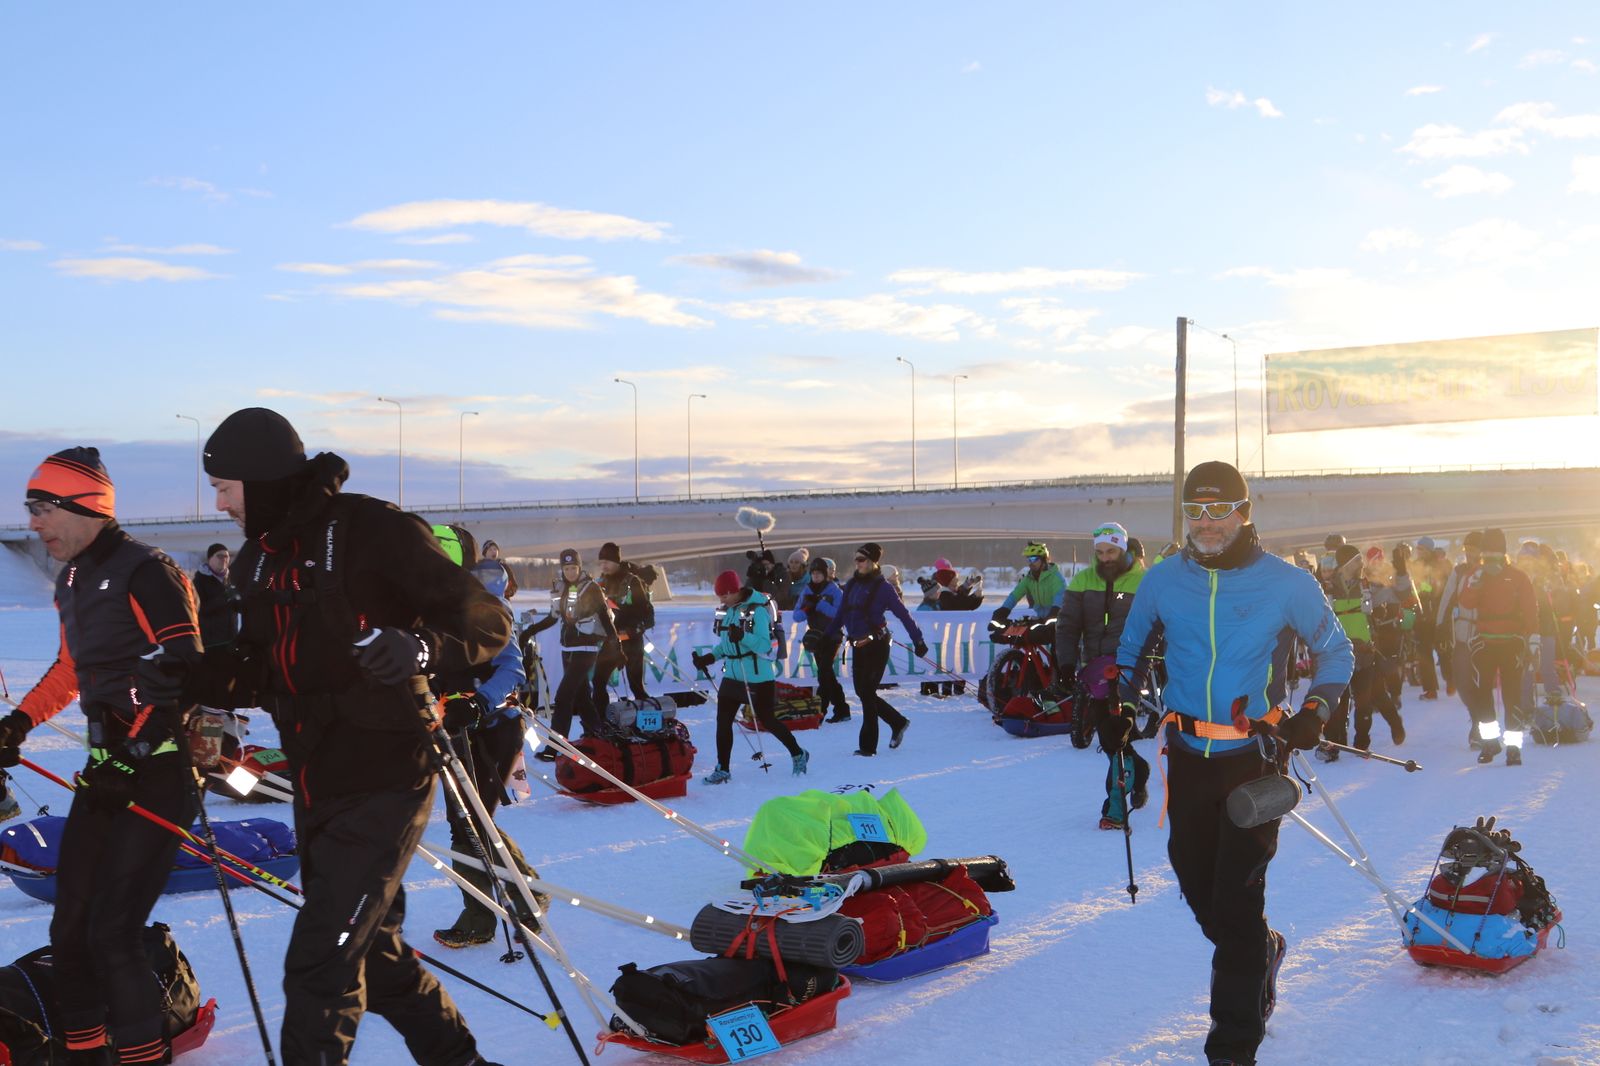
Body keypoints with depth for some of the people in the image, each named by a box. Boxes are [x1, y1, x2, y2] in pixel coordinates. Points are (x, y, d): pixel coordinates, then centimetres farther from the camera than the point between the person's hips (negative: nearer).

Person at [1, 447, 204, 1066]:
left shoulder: (144, 573, -13)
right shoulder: (71, 583, 15)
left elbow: (183, 671, -19)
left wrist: (128, 749, -21)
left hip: (159, 773, -9)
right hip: (106, 769, 9)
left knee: (112, 935, -10)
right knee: (70, 930, 10)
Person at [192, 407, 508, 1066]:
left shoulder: (375, 531, -15)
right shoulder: (257, 561, 9)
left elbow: (488, 622, -14)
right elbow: (264, 673, 14)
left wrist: (418, 648, -33)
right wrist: (203, 674, -5)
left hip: (383, 782, -8)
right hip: (315, 785, 9)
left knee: (320, 961, -8)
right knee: (369, 949, 20)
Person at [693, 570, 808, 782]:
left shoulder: (757, 610, -16)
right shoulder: (726, 611, 8)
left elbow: (765, 646, -21)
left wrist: (743, 636, -36)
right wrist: (710, 657, 3)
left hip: (758, 676, -7)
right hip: (732, 675, 7)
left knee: (766, 720, 4)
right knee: (723, 720, 2)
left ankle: (798, 754, 25)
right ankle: (722, 769, 10)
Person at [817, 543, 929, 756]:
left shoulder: (883, 588, -8)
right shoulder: (851, 585, 9)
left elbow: (903, 614, -6)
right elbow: (841, 614, 16)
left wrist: (917, 640, -7)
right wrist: (828, 635, 9)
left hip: (877, 645, -7)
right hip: (858, 646, 7)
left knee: (867, 692, -6)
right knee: (862, 692, 9)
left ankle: (868, 745, 2)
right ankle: (898, 723, 29)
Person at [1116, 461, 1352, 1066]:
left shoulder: (1287, 584, -6)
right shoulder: (1163, 581, 2)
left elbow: (1336, 652, 7)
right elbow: (1130, 647, 21)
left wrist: (1314, 712, -7)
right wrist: (1123, 704, 10)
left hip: (1254, 758, -4)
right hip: (1187, 757, 4)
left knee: (1236, 899, -7)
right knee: (1196, 883, 12)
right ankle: (1260, 954, 44)